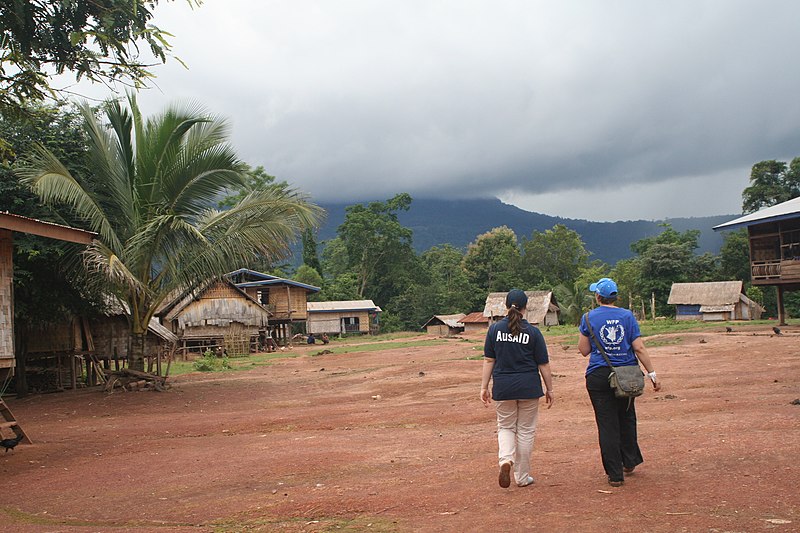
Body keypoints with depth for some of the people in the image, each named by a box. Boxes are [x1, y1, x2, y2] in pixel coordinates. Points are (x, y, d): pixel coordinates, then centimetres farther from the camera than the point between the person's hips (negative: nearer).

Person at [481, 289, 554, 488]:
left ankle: (506, 460, -11)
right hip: (529, 387, -1)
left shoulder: (495, 329, -2)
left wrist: (484, 387, 6)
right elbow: (543, 364, -2)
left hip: (503, 387, 1)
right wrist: (549, 389, 8)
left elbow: (488, 360, 0)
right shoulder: (533, 332, -5)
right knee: (526, 430, 12)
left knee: (505, 427, 16)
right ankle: (522, 477, 19)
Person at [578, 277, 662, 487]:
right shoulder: (627, 316, 1)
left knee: (607, 424, 2)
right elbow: (639, 348, -4)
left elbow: (584, 350, 1)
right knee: (626, 418, 22)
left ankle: (615, 475, 5)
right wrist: (652, 373, -2)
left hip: (599, 376, -2)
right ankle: (630, 461, 33)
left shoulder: (589, 318, -3)